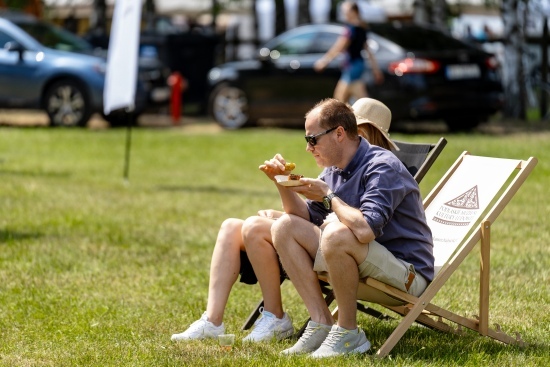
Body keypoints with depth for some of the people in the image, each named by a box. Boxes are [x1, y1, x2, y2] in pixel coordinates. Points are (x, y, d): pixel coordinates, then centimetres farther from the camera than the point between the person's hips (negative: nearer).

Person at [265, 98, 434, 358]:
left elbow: (365, 229, -35)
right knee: (284, 228, 3)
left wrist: (328, 196, -20)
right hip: (365, 267, 9)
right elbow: (305, 217, 15)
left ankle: (348, 334, -18)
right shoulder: (335, 169, 7)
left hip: (408, 271, -9)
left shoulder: (383, 168, -20)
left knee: (336, 234, -35)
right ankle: (321, 324, -5)